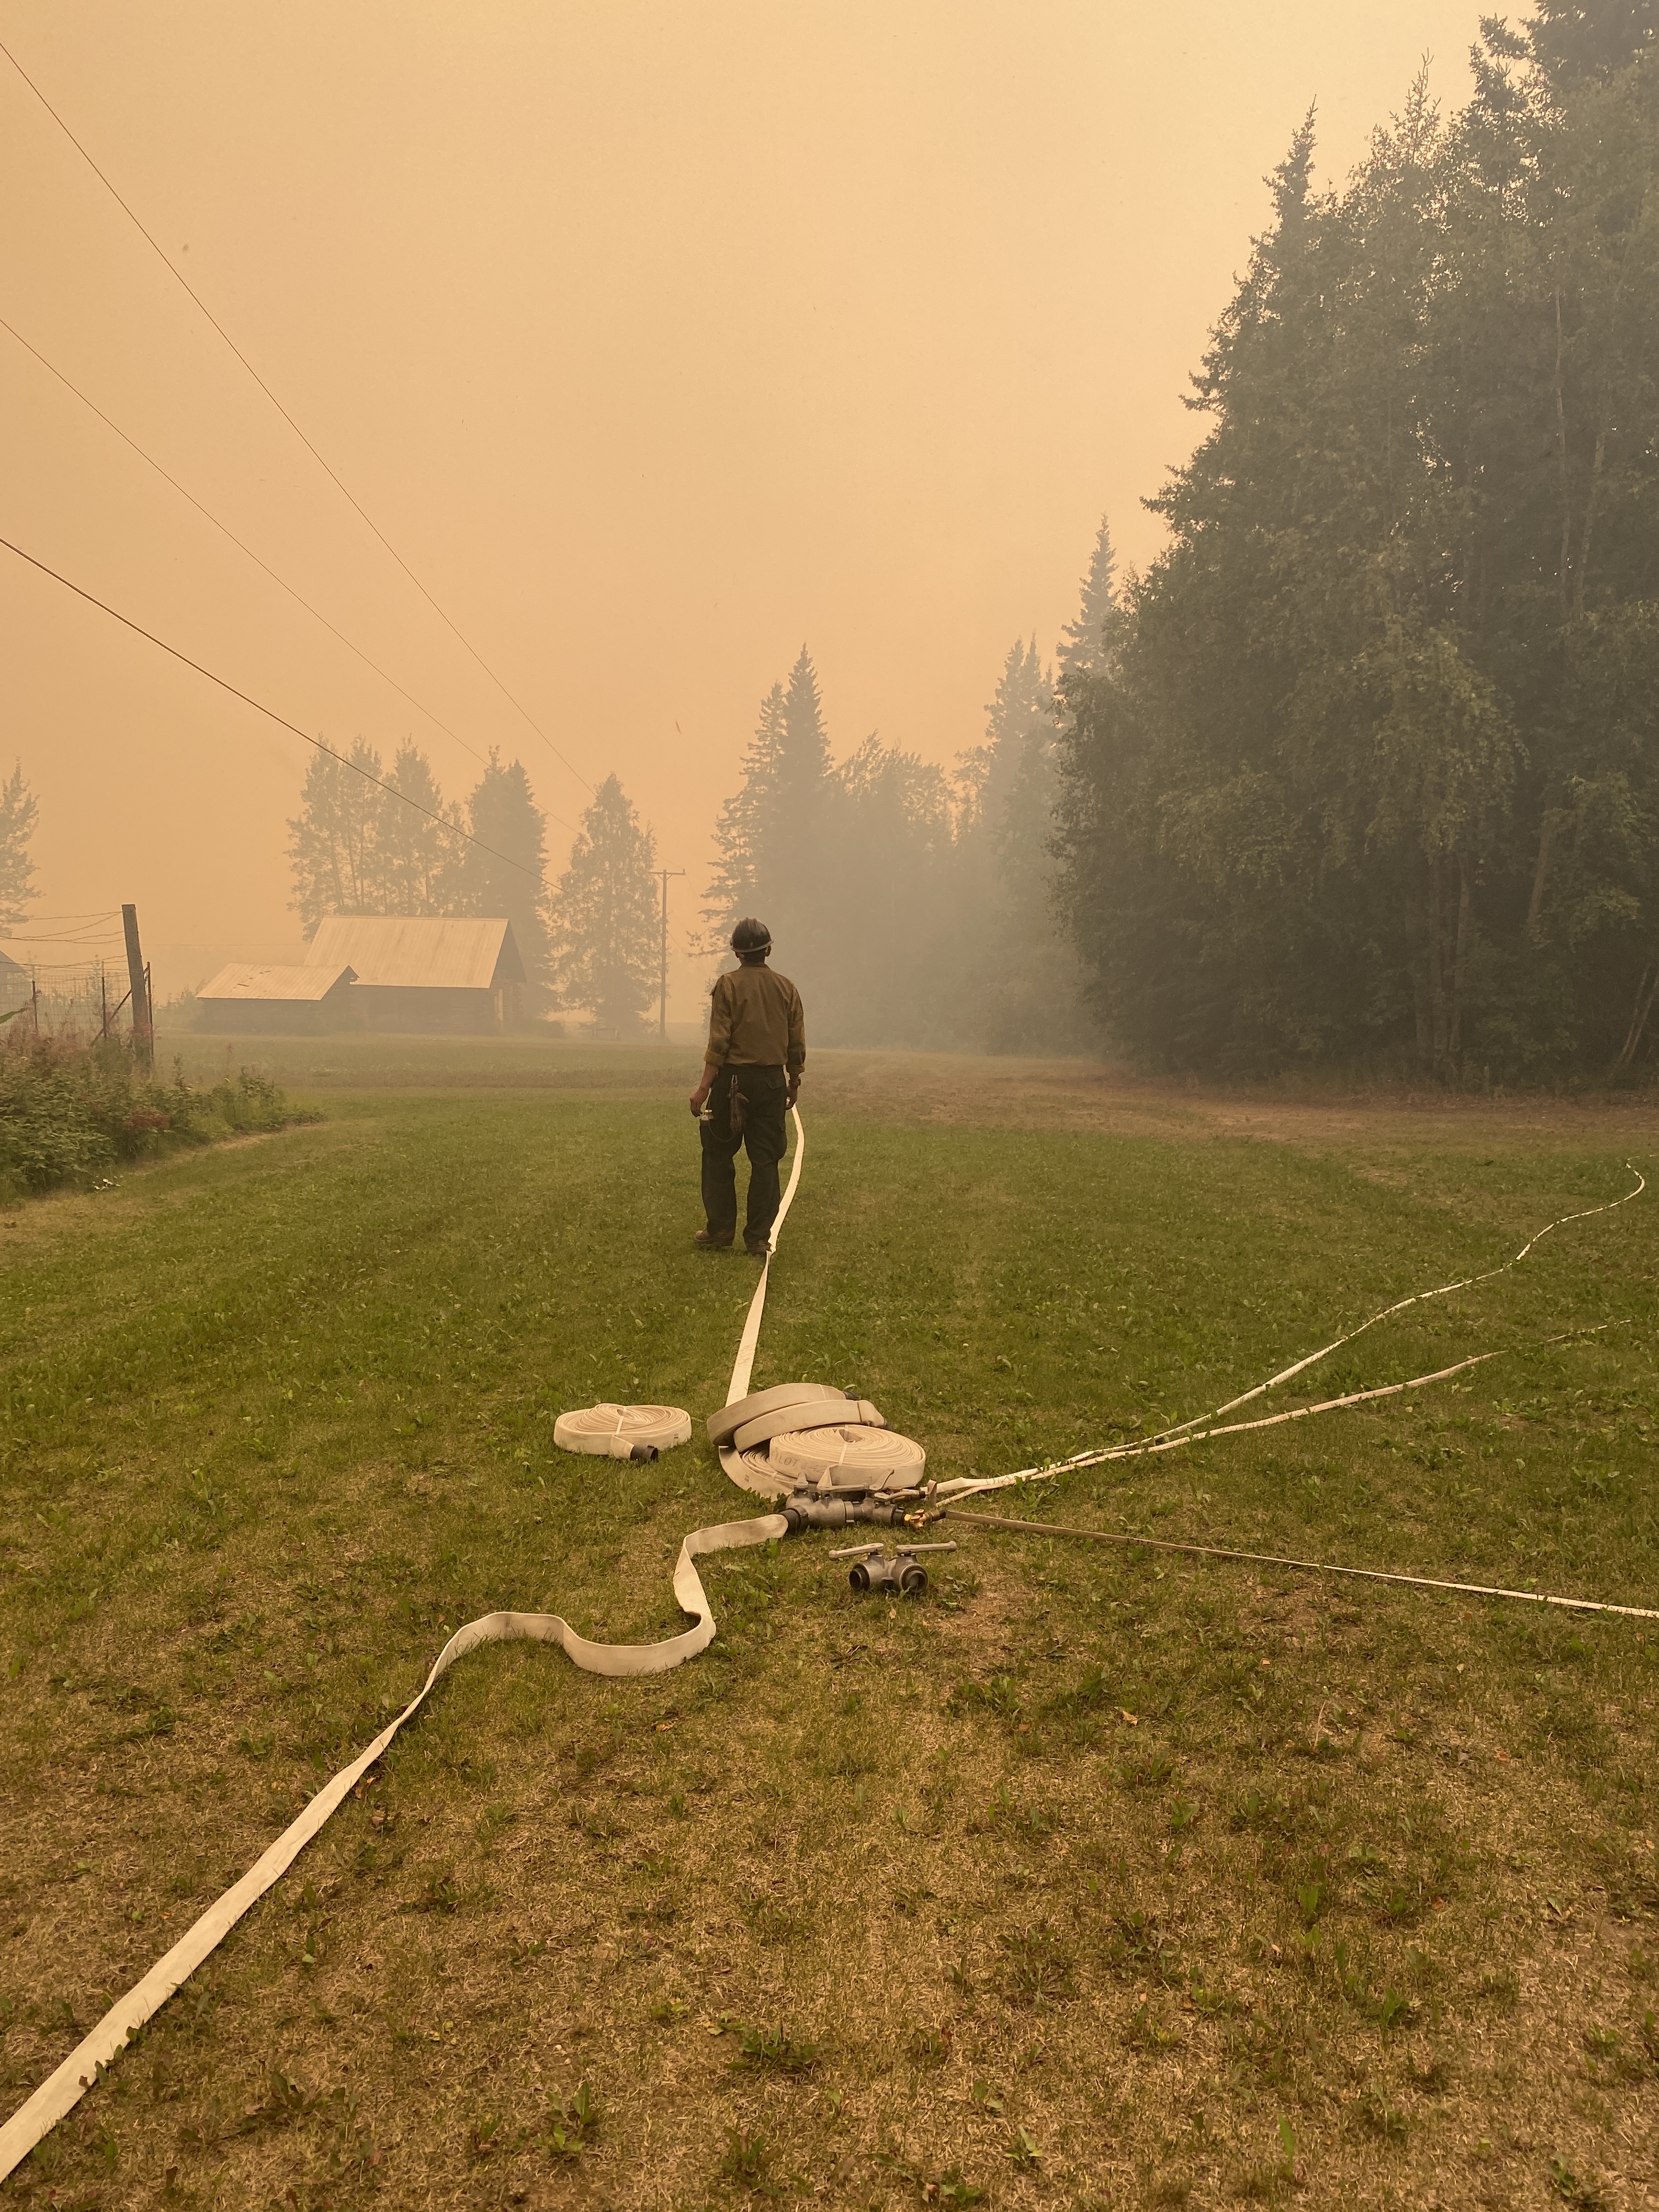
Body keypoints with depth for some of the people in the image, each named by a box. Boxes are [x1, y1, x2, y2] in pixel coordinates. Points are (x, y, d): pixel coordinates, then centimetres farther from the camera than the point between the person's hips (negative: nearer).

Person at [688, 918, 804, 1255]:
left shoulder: (728, 985, -7)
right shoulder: (786, 988, 4)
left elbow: (719, 1042, -12)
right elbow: (797, 1045, 7)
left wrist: (704, 1088, -9)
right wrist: (794, 1083, 19)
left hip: (732, 1079, -3)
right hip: (772, 1081, 3)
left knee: (719, 1157, 9)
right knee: (765, 1160, 6)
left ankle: (720, 1232, 13)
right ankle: (759, 1238, 7)